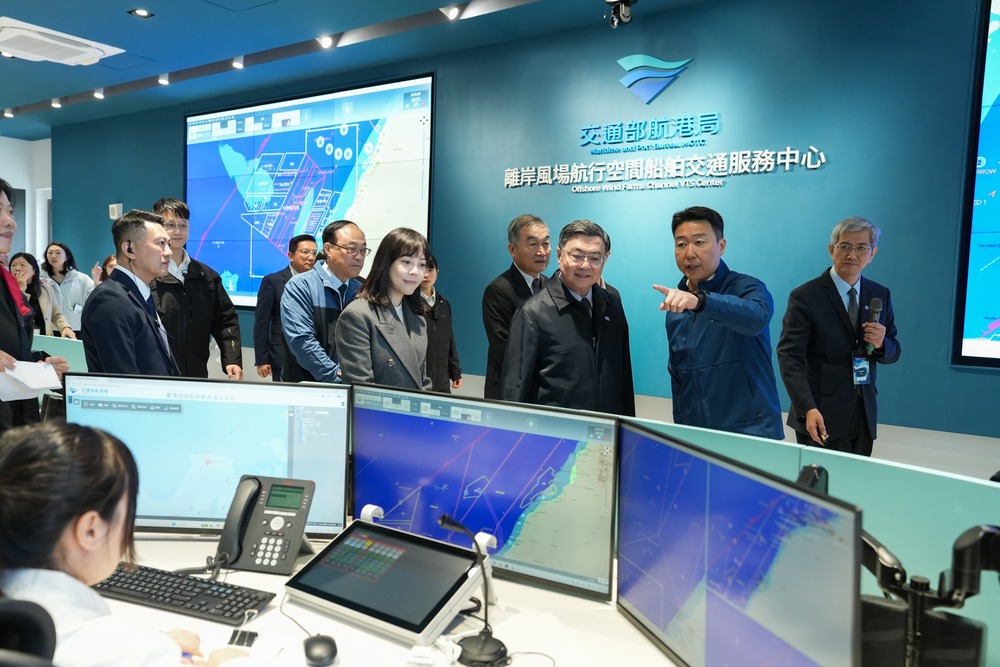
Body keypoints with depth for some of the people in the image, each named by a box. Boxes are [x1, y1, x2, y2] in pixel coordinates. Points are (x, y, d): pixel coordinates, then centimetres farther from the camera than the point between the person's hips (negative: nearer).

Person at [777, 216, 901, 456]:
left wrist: (881, 344, -10)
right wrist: (808, 409, -27)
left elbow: (893, 353, 15)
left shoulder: (880, 295, 8)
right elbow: (789, 357, -15)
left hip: (864, 418, 5)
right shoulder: (805, 297, -8)